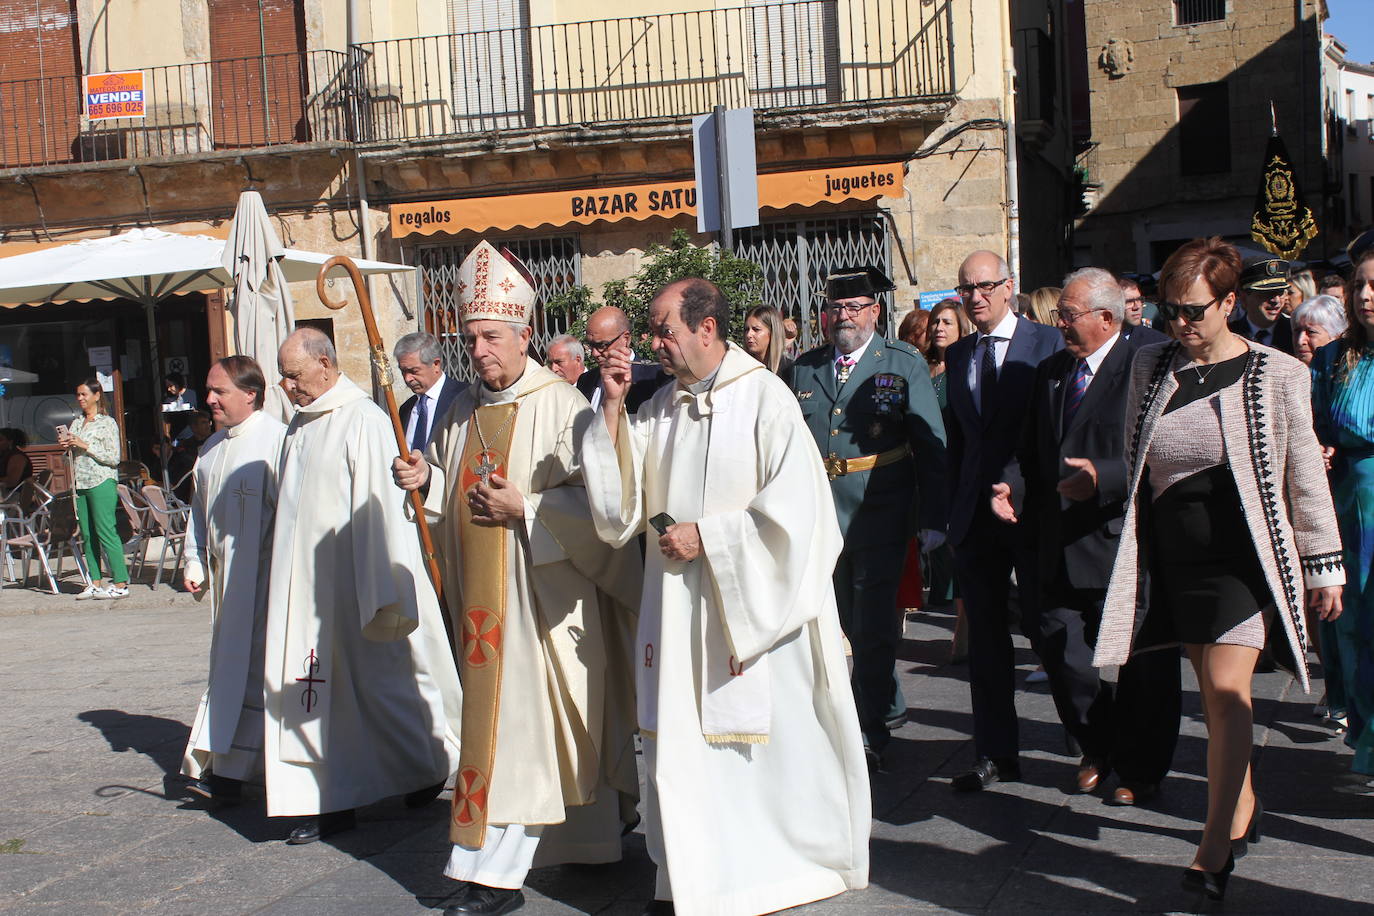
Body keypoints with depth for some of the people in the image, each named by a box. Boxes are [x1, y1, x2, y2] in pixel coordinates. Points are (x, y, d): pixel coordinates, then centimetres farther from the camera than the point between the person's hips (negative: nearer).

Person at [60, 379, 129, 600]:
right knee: (87, 535, 6)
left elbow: (114, 458, -10)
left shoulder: (107, 423, -3)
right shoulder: (76, 423, 16)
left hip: (102, 482, -7)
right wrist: (65, 445, 4)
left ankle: (120, 584, -9)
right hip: (80, 483, 7)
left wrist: (86, 446, -14)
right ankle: (95, 583, 10)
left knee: (106, 532, -10)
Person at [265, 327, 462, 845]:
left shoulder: (363, 422, -15)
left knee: (381, 681, 6)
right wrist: (285, 585, 15)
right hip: (307, 589, 8)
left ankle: (429, 766, 27)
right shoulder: (300, 426, 10)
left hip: (352, 583, -8)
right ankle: (332, 802, 14)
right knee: (317, 690, 8)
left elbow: (380, 514, -18)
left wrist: (383, 598, -20)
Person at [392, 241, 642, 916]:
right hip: (481, 594, 7)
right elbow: (447, 484, 20)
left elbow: (592, 498, -15)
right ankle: (590, 842, 29)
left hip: (541, 591, -7)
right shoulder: (463, 411, 11)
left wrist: (524, 508, -22)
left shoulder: (560, 406, -11)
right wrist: (424, 479, 0)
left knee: (522, 723, -5)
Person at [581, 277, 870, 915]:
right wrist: (612, 407, -5)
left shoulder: (764, 398, -9)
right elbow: (621, 499, 4)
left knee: (758, 745, 5)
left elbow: (792, 508, -15)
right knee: (680, 745, 7)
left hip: (749, 608, -5)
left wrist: (705, 537, -14)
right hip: (676, 610, 5)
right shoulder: (658, 408, 8)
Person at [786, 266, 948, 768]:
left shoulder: (904, 364, -2)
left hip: (879, 518, -4)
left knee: (874, 626, -2)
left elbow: (931, 446, -5)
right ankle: (889, 705, 35)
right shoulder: (804, 367, 8)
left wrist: (934, 518, -10)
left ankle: (871, 730, 9)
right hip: (822, 516, 4)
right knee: (851, 625, 15)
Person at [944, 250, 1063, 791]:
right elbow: (957, 437, 13)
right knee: (985, 636, 9)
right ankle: (996, 755, 19)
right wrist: (955, 508, 10)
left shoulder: (1047, 344, -5)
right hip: (976, 516, 5)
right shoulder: (956, 356, 11)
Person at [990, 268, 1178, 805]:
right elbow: (1031, 450, 18)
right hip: (1061, 548, 6)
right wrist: (1011, 485, -1)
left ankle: (1140, 771, 25)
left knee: (1139, 665, 6)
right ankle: (1097, 750, 31)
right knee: (1061, 651, 7)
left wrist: (1105, 477, -25)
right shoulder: (1051, 371, 14)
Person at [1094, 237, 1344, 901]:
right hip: (1174, 554, 4)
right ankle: (1242, 808, 28)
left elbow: (1306, 477, -2)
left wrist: (1324, 568, 0)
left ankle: (1215, 847, -3)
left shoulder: (1276, 375, -7)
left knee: (1226, 691, -10)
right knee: (1213, 691, 12)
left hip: (1242, 555, -4)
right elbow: (1133, 464, 15)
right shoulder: (1149, 367, 5)